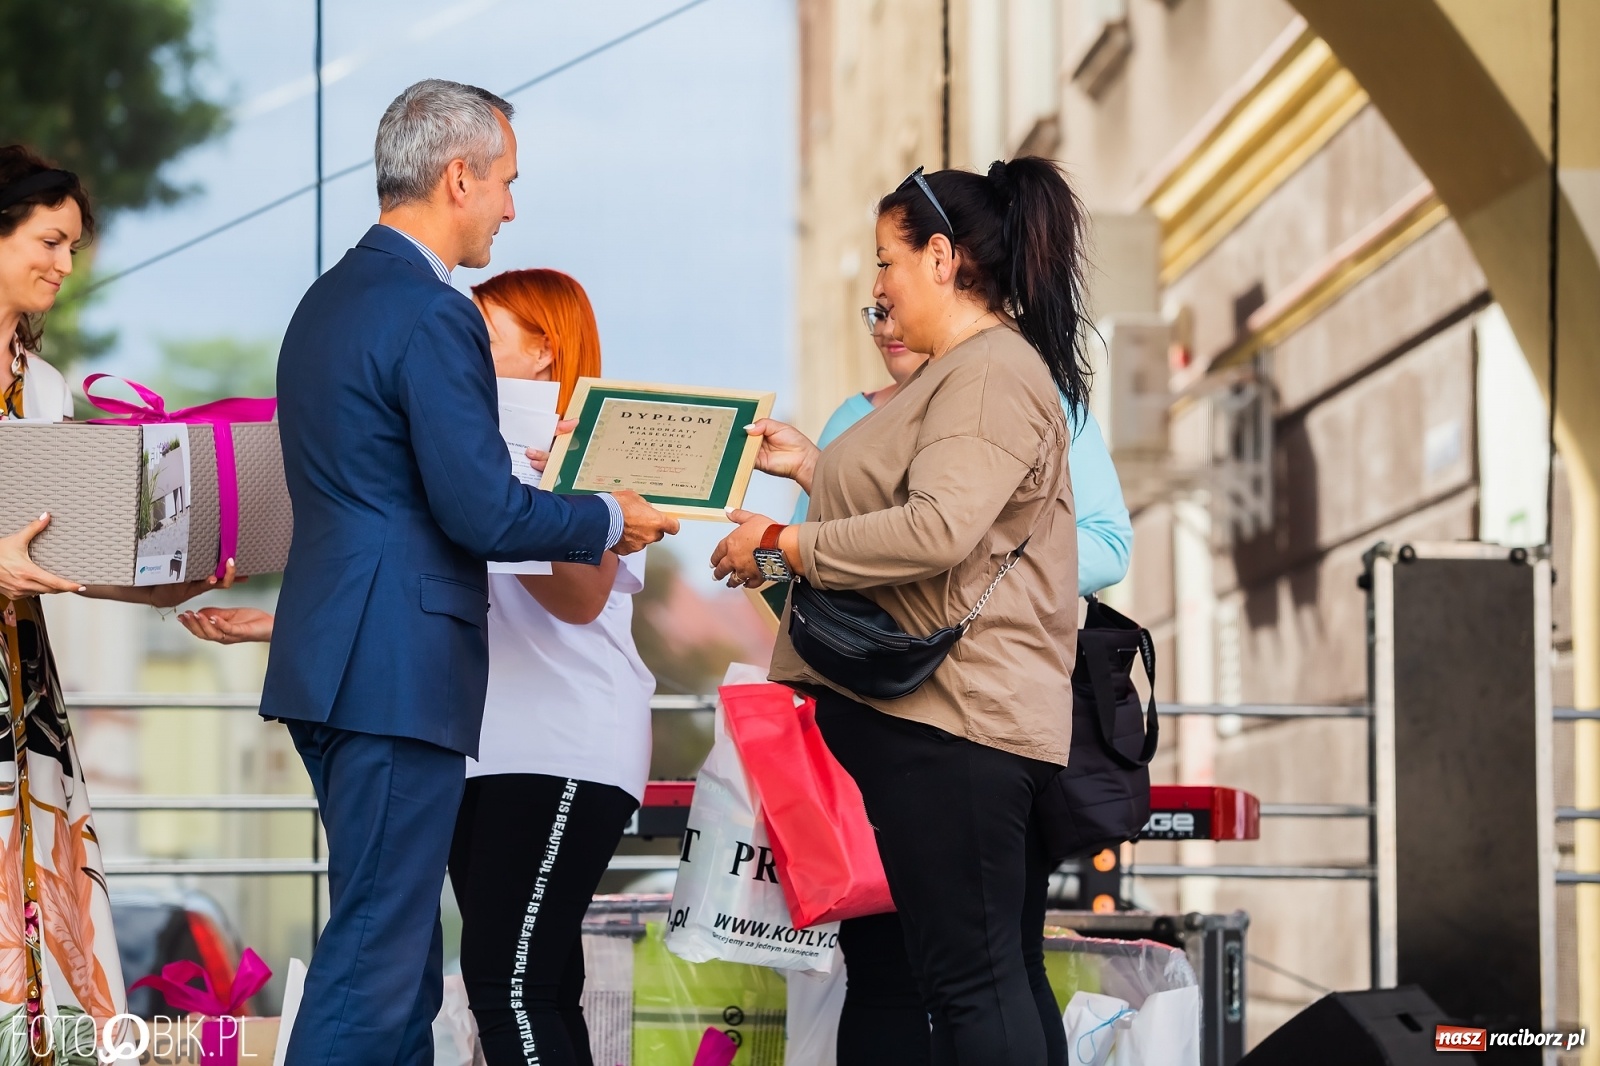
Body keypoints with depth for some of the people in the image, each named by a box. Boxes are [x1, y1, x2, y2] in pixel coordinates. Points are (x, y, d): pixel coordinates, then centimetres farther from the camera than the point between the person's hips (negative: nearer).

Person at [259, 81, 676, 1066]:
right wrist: (609, 521, -3)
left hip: (335, 666, 10)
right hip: (399, 671, -10)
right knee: (377, 959, -8)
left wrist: (512, 491, 22)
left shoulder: (331, 299, 16)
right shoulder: (433, 316, -15)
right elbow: (483, 515, -18)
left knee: (400, 954, 14)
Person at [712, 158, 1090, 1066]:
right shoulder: (967, 371, 23)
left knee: (972, 982, -12)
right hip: (927, 713, 11)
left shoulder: (993, 372, -11)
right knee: (999, 978, 9)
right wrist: (812, 467, 22)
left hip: (951, 719, -11)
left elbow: (938, 529, -24)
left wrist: (783, 544, -17)